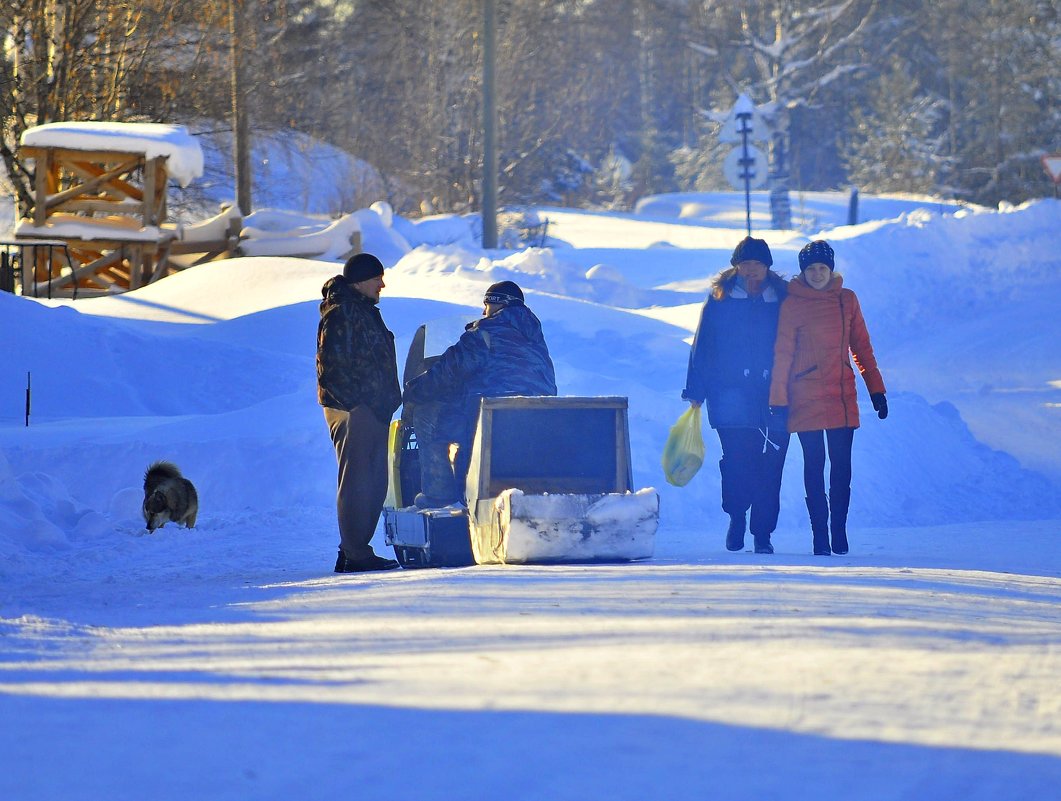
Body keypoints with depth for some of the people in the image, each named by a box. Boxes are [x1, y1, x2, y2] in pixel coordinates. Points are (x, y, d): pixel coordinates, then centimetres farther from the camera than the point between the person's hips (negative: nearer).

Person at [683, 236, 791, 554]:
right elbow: (702, 347, 7)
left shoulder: (783, 300, 9)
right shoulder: (720, 299, 7)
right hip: (730, 395, -1)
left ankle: (763, 533, 6)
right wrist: (696, 393, 1)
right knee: (738, 460, -14)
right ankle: (737, 518, 10)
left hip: (773, 396, 1)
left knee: (770, 466, -3)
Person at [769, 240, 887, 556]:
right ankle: (820, 535, 3)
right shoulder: (792, 304, -4)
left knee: (842, 466, 1)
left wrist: (876, 389, 8)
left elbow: (861, 346, 11)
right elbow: (782, 355, -4)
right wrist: (779, 401, -9)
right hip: (806, 398, -2)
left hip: (842, 397, 2)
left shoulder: (846, 300, 5)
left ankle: (839, 530, 11)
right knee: (814, 465, 0)